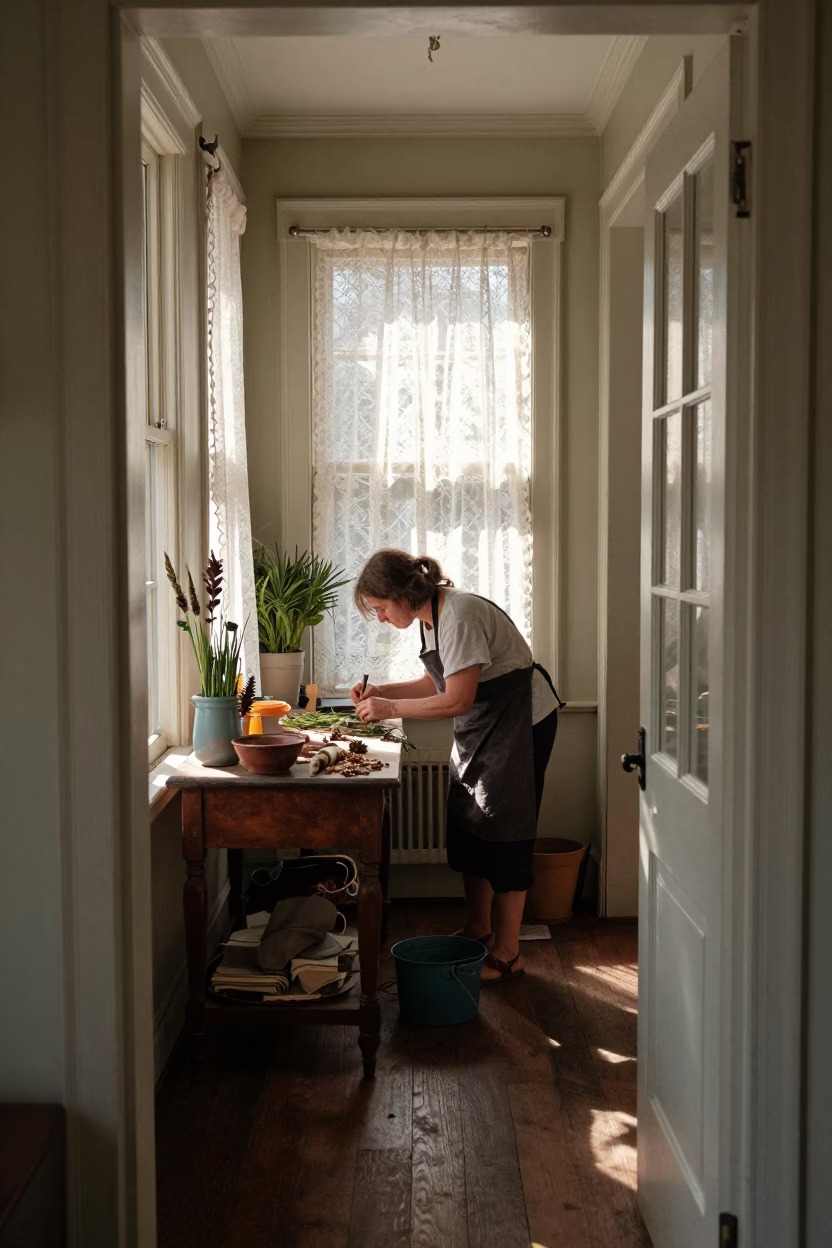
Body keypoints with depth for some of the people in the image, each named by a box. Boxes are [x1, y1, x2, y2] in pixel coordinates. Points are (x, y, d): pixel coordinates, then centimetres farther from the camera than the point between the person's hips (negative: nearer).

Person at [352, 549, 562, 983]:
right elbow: (437, 682, 15)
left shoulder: (459, 616, -26)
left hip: (521, 720, -10)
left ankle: (506, 955, 4)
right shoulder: (430, 616, 4)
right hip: (482, 725, 10)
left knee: (503, 834, -6)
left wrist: (392, 708, -20)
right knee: (469, 826, 13)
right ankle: (477, 931, 29)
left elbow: (457, 701, -27)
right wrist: (381, 691, 3)